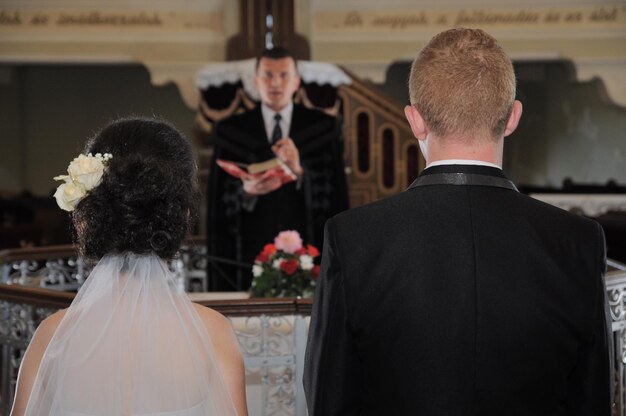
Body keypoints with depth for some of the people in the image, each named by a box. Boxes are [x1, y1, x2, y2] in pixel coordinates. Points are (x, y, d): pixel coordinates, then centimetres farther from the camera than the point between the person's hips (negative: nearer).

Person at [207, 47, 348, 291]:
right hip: (251, 255, 0)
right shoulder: (230, 131, 8)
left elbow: (337, 196, 1)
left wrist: (299, 172, -16)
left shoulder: (324, 128, 8)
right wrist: (246, 192, -15)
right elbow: (218, 203, 6)